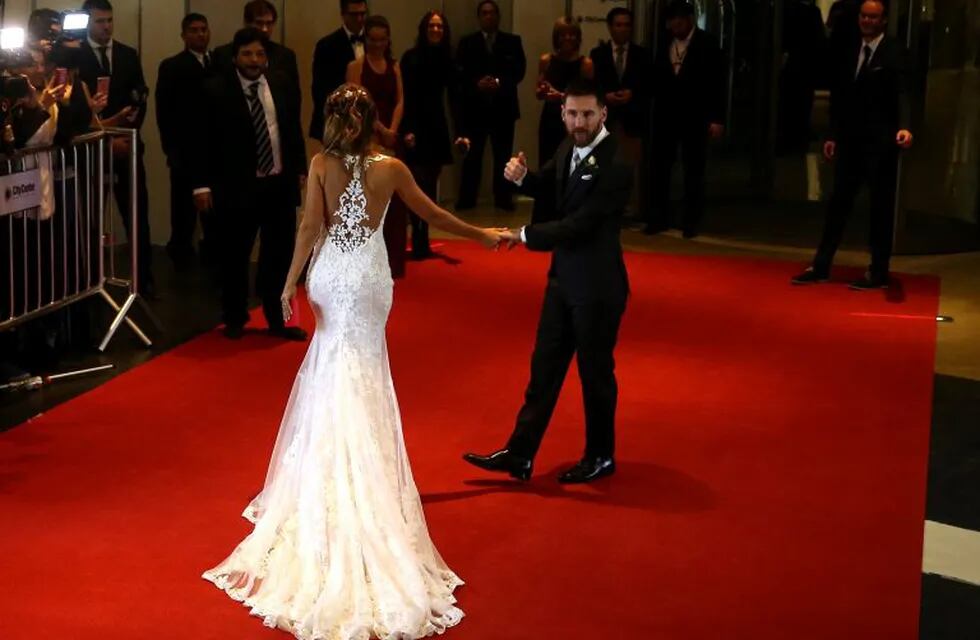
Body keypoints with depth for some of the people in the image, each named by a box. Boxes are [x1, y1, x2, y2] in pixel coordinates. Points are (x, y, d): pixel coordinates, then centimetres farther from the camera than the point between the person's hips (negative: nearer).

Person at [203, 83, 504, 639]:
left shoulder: (322, 165, -7)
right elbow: (432, 214, 4)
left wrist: (292, 282, -9)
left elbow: (310, 226, -12)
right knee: (363, 381, 11)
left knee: (333, 379, 13)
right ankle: (362, 483, 17)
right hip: (370, 277, -1)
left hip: (332, 275, 1)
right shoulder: (391, 168, -6)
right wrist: (480, 235, 18)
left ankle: (325, 490, 21)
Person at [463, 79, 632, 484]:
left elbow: (578, 225, -25)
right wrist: (521, 176, -4)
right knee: (544, 367, 11)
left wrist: (525, 235, -14)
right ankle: (519, 454, 19)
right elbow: (546, 186, 19)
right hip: (563, 277, 8)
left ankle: (600, 457, 27)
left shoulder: (616, 166, -23)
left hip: (597, 286, -8)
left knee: (595, 371, 8)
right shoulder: (569, 148, 1)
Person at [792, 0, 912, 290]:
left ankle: (878, 272, 9)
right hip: (851, 140, 6)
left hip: (880, 142, -6)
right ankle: (821, 266, 13)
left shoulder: (894, 52, -7)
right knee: (838, 202, 8)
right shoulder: (852, 52, 13)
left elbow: (901, 93, -19)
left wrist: (904, 126, -35)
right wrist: (833, 135, 12)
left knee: (881, 207, 2)